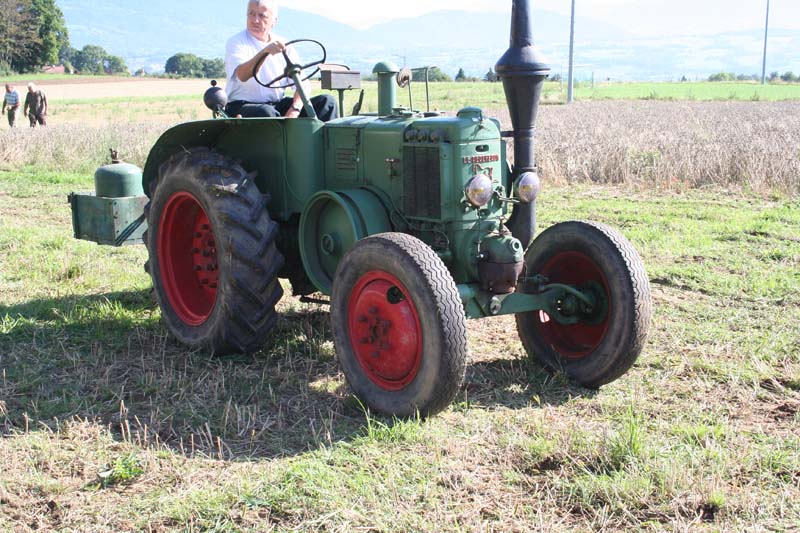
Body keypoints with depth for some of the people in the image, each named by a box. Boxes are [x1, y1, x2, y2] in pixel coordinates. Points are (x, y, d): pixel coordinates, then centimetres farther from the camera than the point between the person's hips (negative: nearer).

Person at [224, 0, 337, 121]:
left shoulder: (283, 46, 9)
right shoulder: (236, 42, -3)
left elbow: (304, 85, 1)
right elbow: (242, 75, -24)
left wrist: (294, 111, -19)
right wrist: (265, 52, -40)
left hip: (278, 104, 5)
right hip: (243, 106, -5)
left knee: (326, 101, -12)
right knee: (267, 112, -40)